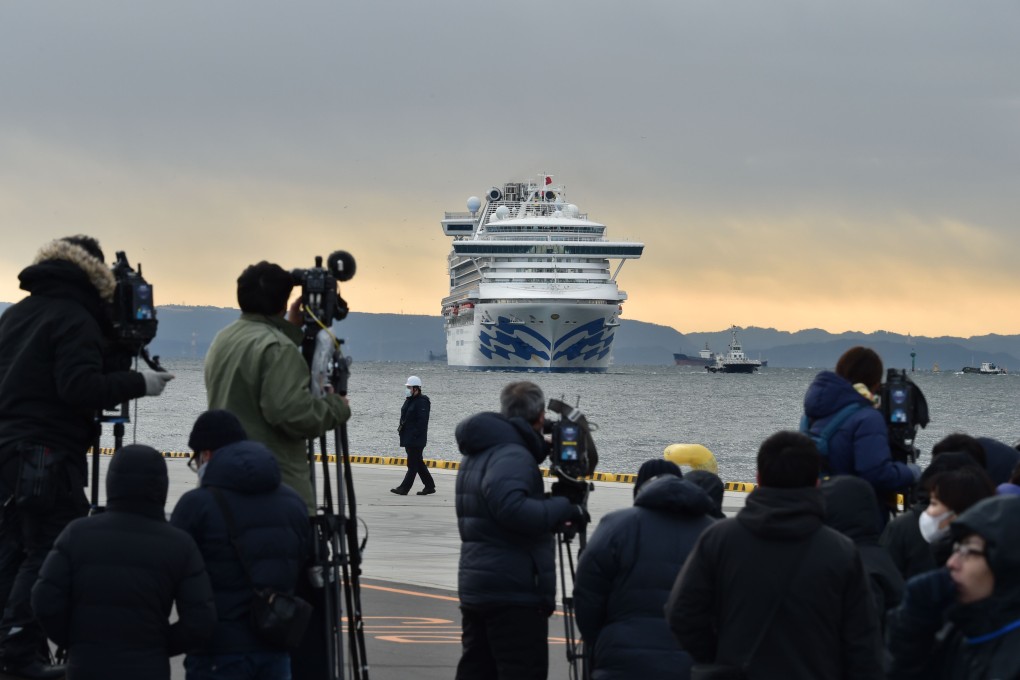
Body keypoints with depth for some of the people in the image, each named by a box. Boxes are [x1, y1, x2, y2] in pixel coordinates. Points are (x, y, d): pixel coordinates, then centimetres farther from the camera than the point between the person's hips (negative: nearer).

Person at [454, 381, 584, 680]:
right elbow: (512, 509, -29)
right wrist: (564, 508, -17)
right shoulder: (514, 456, -16)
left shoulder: (477, 454, 15)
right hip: (515, 593, -9)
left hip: (474, 588, 9)